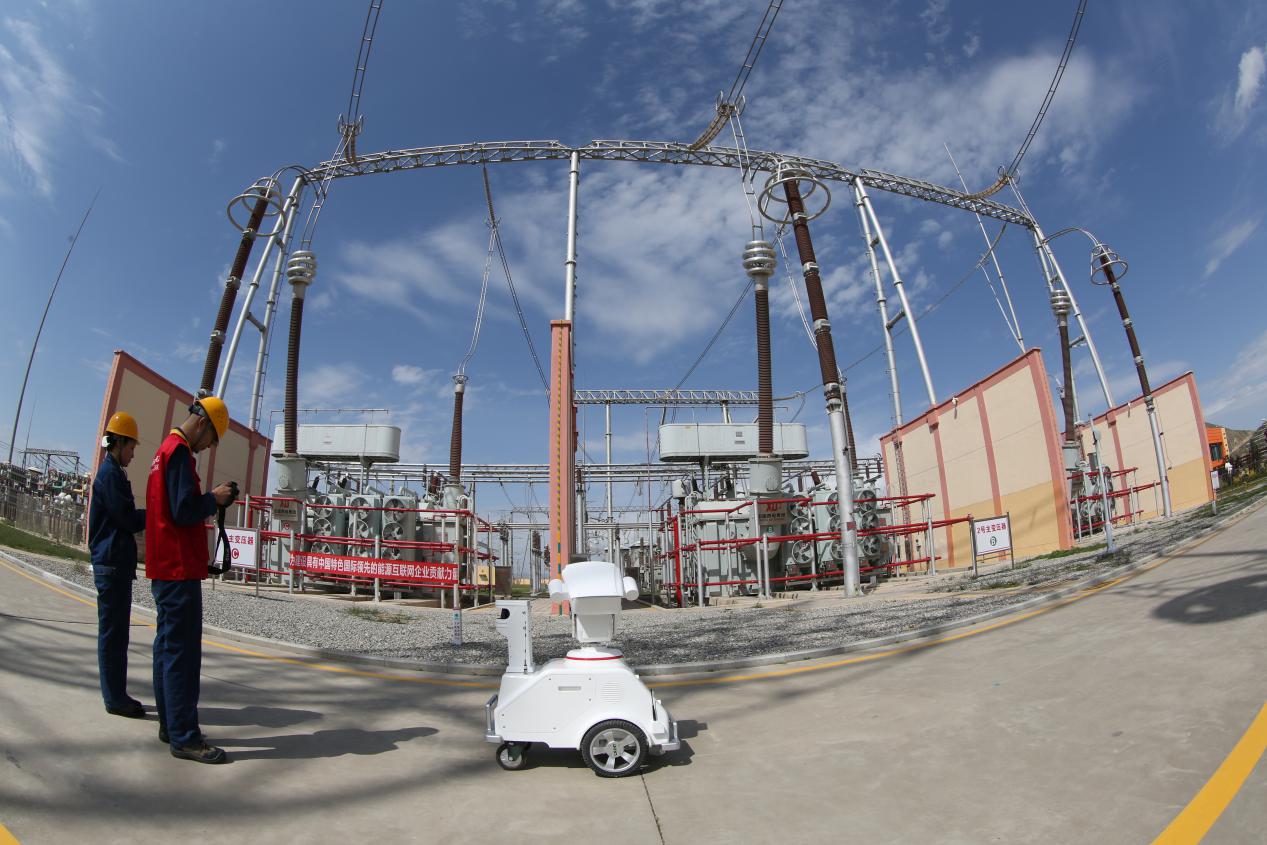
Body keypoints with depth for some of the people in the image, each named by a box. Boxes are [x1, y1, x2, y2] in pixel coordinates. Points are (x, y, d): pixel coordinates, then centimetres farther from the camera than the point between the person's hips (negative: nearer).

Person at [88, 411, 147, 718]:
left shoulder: (111, 472, 17)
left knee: (116, 632, 14)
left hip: (115, 563, 10)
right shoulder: (111, 473, -13)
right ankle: (115, 698, 4)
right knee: (113, 632, -3)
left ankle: (116, 694, 22)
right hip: (112, 563, -10)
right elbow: (127, 517, -17)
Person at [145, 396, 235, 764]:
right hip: (180, 569, -11)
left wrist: (209, 504, 9)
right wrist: (214, 498, -7)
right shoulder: (179, 451, -14)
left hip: (164, 568, 11)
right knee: (183, 651, -7)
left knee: (168, 645, 15)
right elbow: (184, 511, -21)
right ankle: (184, 737, -3)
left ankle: (170, 724, 24)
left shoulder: (165, 450, 17)